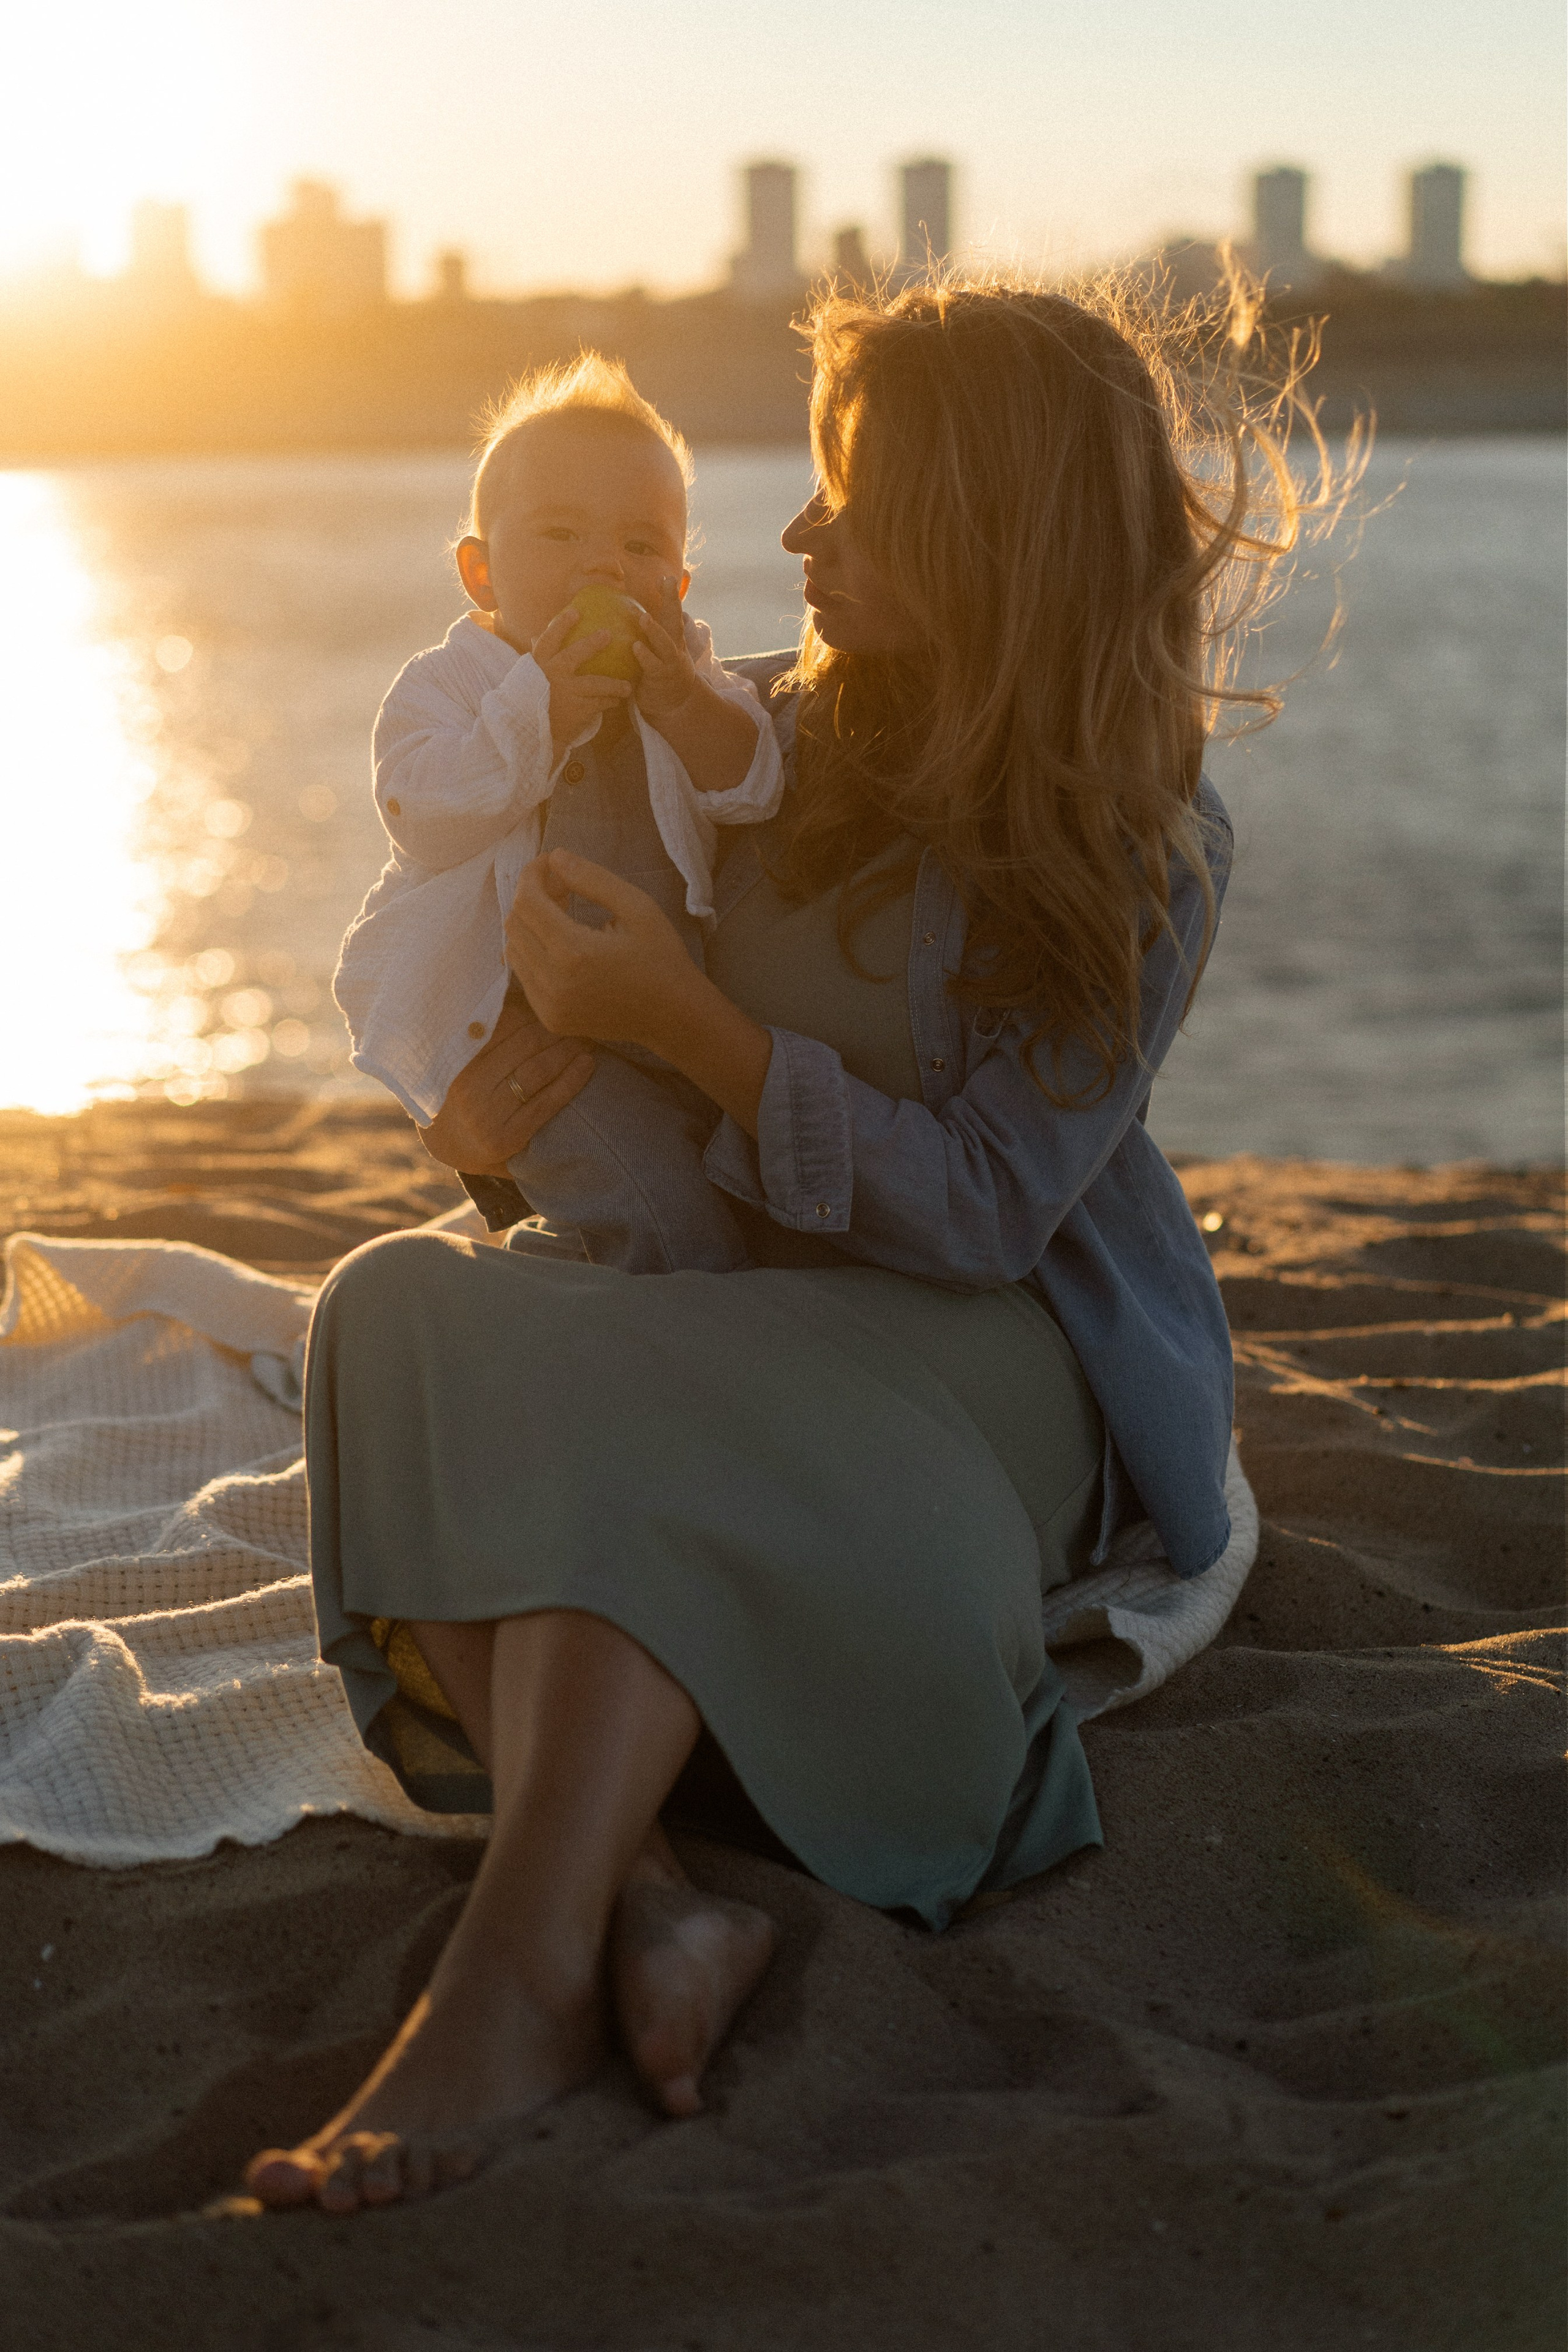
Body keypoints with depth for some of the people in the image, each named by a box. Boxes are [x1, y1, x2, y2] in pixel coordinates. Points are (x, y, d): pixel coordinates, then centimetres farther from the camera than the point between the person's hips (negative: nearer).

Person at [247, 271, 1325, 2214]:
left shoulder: (1141, 853, -9)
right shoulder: (764, 734, 7)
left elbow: (984, 1209, -16)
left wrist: (685, 1026, -22)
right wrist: (496, 1086, -6)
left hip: (989, 1347, -5)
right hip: (733, 1303, 5)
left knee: (612, 1403, -37)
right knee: (406, 1312, -28)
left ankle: (515, 1979, -41)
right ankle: (639, 1905, -42)